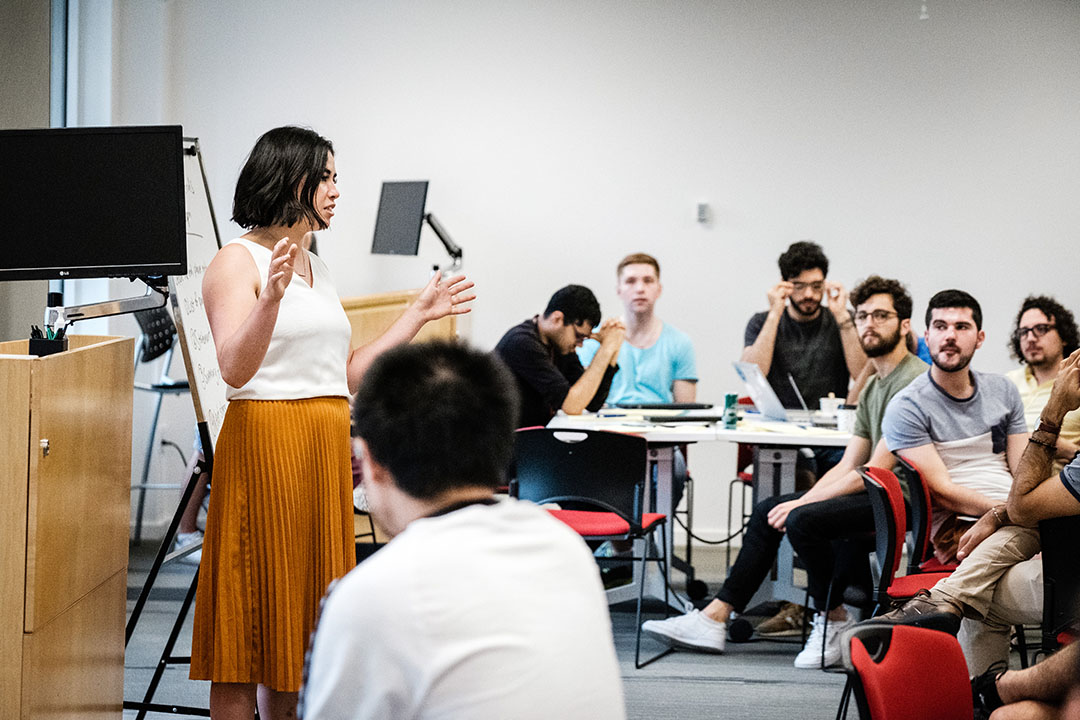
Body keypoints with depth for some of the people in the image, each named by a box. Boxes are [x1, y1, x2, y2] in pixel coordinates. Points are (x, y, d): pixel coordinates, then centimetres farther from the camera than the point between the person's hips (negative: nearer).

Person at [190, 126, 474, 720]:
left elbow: (347, 375, 16)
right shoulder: (237, 262, -7)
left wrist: (420, 314, 19)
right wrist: (271, 297, -33)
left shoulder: (315, 267, 17)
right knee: (250, 617, -4)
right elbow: (234, 369, -19)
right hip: (264, 442, -8)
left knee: (306, 600, 9)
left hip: (326, 448, 8)